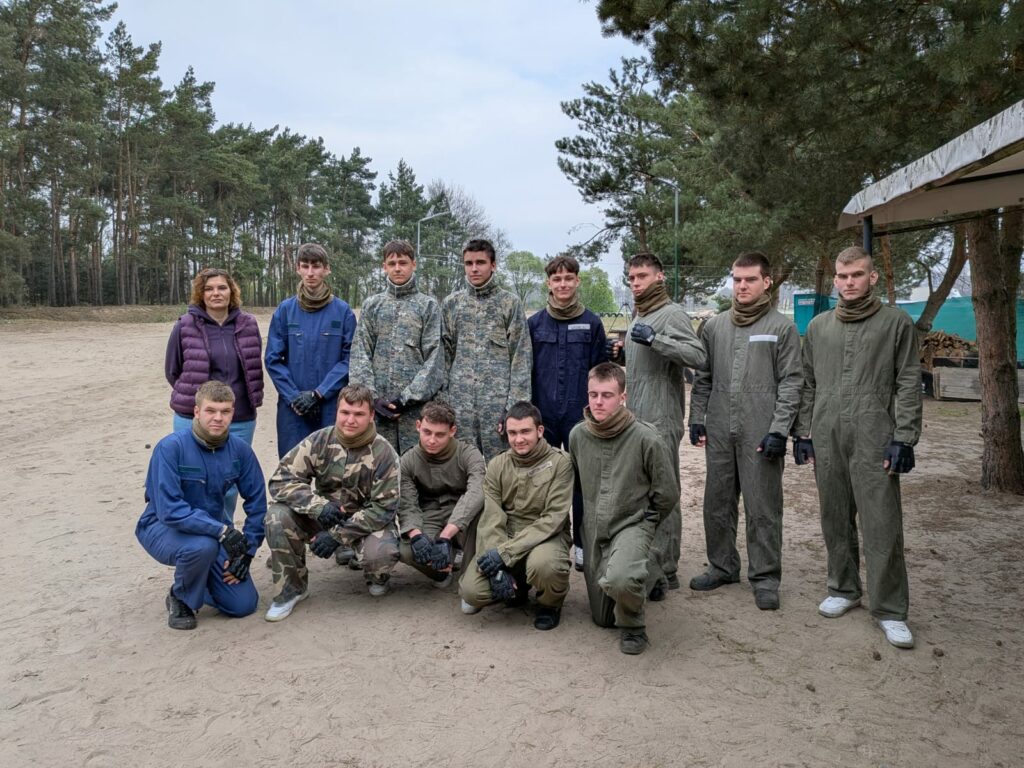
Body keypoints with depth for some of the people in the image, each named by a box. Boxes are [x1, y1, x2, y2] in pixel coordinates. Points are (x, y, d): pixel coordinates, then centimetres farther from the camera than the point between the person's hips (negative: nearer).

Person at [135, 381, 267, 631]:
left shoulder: (240, 450, -10)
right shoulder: (171, 447, -23)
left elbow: (256, 502, -2)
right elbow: (170, 510, -29)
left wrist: (247, 551, -7)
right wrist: (223, 530, -37)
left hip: (215, 528, 4)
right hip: (163, 527, -4)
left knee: (244, 604, -5)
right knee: (203, 545, -38)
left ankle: (200, 577, 26)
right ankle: (180, 599, -5)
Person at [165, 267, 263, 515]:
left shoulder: (248, 325, 3)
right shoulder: (185, 326, -4)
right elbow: (172, 371, 6)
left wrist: (248, 399, 11)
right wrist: (191, 398, 8)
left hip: (241, 420, 2)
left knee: (230, 486, 11)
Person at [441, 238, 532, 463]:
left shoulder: (510, 304, 2)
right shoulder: (451, 304, 10)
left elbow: (521, 359, -2)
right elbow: (445, 355, 11)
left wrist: (514, 406, -9)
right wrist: (443, 400, 3)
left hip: (498, 401, -2)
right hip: (459, 402, 2)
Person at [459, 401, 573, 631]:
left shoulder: (560, 462, -10)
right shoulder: (497, 465, 1)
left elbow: (553, 519, -17)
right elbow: (491, 520, -6)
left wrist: (505, 553, -25)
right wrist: (498, 569, -21)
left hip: (546, 537, -3)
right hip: (505, 538, 3)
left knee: (542, 564, -37)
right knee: (471, 591, -18)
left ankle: (551, 603, 0)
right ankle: (517, 588, 16)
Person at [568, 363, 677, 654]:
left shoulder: (646, 439, -18)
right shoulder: (577, 435, -4)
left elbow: (667, 494, -7)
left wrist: (643, 520, 5)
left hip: (633, 523, -5)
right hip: (593, 529, 5)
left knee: (619, 579, -38)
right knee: (602, 619, 14)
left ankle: (633, 625, -5)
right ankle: (640, 579, 42)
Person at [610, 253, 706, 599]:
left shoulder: (672, 314, -10)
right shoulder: (639, 317, 19)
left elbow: (699, 357, -23)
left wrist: (655, 339, -26)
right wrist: (622, 353, 13)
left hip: (661, 421, -10)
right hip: (638, 418, 10)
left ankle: (656, 573, -2)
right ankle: (665, 570, 24)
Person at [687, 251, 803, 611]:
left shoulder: (782, 328, 0)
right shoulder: (714, 326, 11)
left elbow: (790, 383, -4)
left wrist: (779, 430, -11)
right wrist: (697, 418, 7)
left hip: (761, 434, -4)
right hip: (719, 432, 4)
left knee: (763, 508, 1)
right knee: (717, 503, 12)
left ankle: (765, 576, 14)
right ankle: (722, 566, 27)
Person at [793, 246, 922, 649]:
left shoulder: (896, 322, 3)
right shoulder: (818, 327, 13)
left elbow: (909, 384, 0)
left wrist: (904, 437, -7)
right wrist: (802, 433, 10)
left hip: (875, 439, -4)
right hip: (827, 438, 4)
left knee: (882, 525, -4)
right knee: (836, 520, 11)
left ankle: (890, 608, 7)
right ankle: (844, 589, 27)